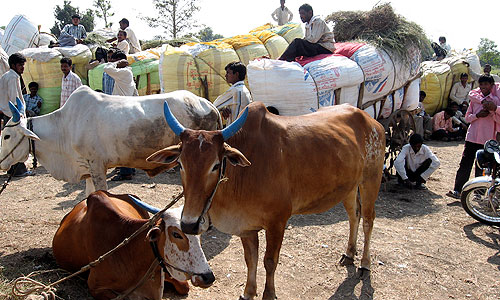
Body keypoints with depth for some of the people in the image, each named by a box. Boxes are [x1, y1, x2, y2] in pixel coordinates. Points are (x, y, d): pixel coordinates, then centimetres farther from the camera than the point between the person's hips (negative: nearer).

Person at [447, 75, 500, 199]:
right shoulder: (474, 99, 11)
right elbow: (467, 117, 10)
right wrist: (478, 115, -8)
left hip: (487, 139, -2)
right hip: (472, 137, 2)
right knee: (465, 164, -4)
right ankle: (457, 190, -4)